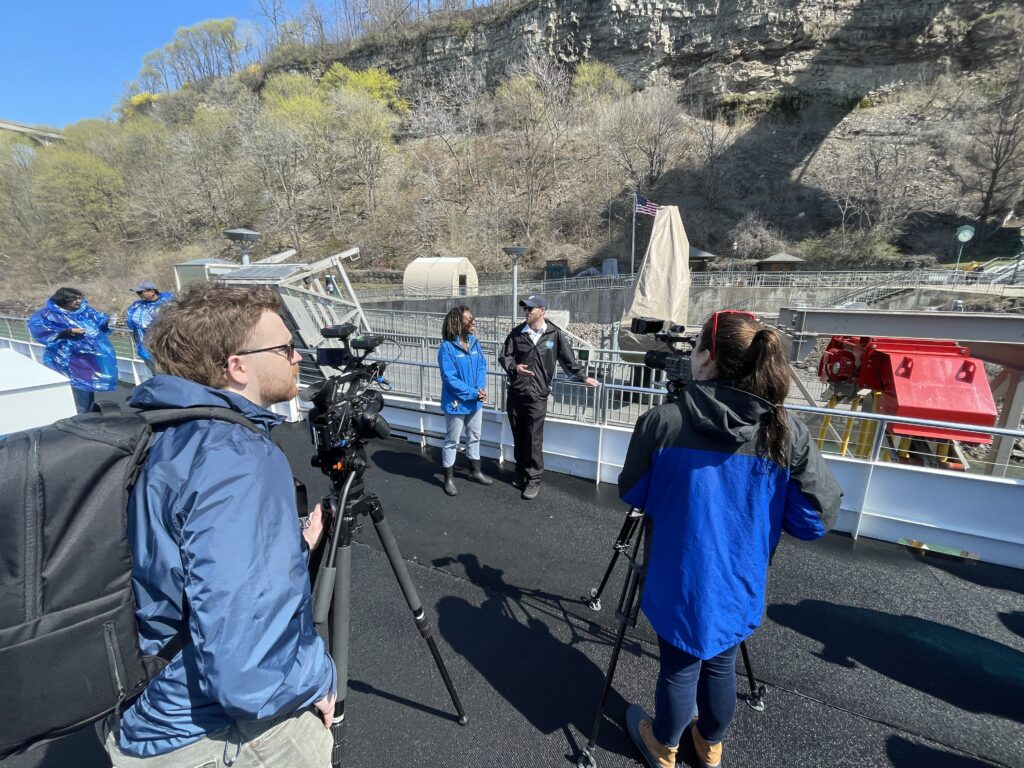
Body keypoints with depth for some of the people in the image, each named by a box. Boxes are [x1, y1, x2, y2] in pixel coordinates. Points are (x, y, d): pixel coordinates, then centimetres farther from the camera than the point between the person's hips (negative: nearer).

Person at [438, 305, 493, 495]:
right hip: (456, 403, -6)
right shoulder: (447, 347, -19)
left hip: (475, 401, 6)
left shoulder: (474, 342, 0)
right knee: (452, 441, 9)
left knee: (474, 437, 21)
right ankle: (449, 478, 25)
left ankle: (475, 470, 40)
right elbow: (450, 379, -22)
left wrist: (481, 388, -15)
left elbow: (482, 366, 2)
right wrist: (473, 393, -20)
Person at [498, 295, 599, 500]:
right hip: (515, 393, 3)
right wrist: (514, 368, -17)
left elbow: (568, 359, 7)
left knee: (534, 440, -1)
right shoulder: (517, 333, 2)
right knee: (518, 437, 14)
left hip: (537, 395, -3)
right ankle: (521, 473, 33)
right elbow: (504, 356, 3)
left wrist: (582, 377, 12)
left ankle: (534, 479, 14)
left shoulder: (554, 334, -2)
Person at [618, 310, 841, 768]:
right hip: (739, 586, 2)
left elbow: (631, 494, -6)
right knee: (721, 665, 26)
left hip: (681, 582, -2)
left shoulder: (660, 422, -20)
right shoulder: (788, 433, -15)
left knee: (679, 668, 20)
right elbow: (817, 519, -8)